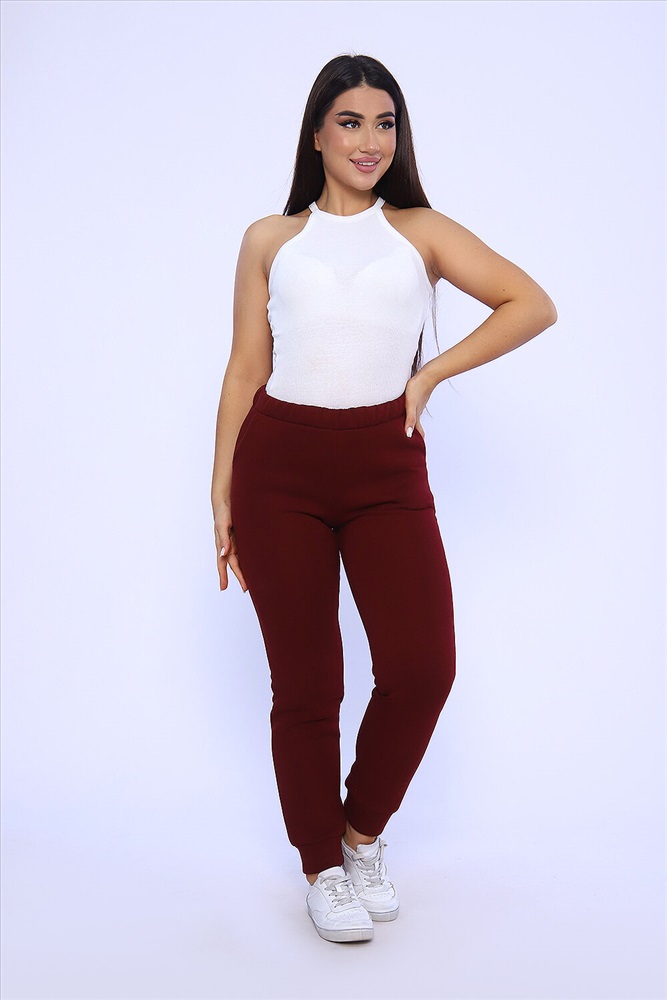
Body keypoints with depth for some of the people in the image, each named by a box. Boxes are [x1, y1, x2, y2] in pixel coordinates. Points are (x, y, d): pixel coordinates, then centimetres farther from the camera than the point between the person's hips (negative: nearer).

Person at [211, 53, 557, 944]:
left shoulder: (421, 232, 12)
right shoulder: (271, 240, 12)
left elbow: (533, 305, 7)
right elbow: (245, 370, 10)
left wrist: (430, 374, 0)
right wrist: (222, 496, 5)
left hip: (386, 468, 1)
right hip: (280, 467, 0)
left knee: (423, 669, -9)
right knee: (305, 685, 4)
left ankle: (363, 832, 20)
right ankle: (321, 863, 25)